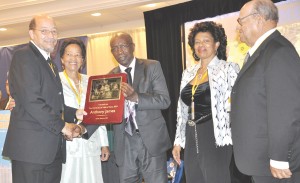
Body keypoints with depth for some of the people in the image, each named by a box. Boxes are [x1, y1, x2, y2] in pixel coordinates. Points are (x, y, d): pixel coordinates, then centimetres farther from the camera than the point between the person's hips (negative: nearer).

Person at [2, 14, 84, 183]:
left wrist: (75, 113, 6)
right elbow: (31, 101, -18)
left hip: (53, 149, 9)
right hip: (31, 147, -8)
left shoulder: (50, 64, 22)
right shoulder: (24, 56, -7)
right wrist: (62, 126, -12)